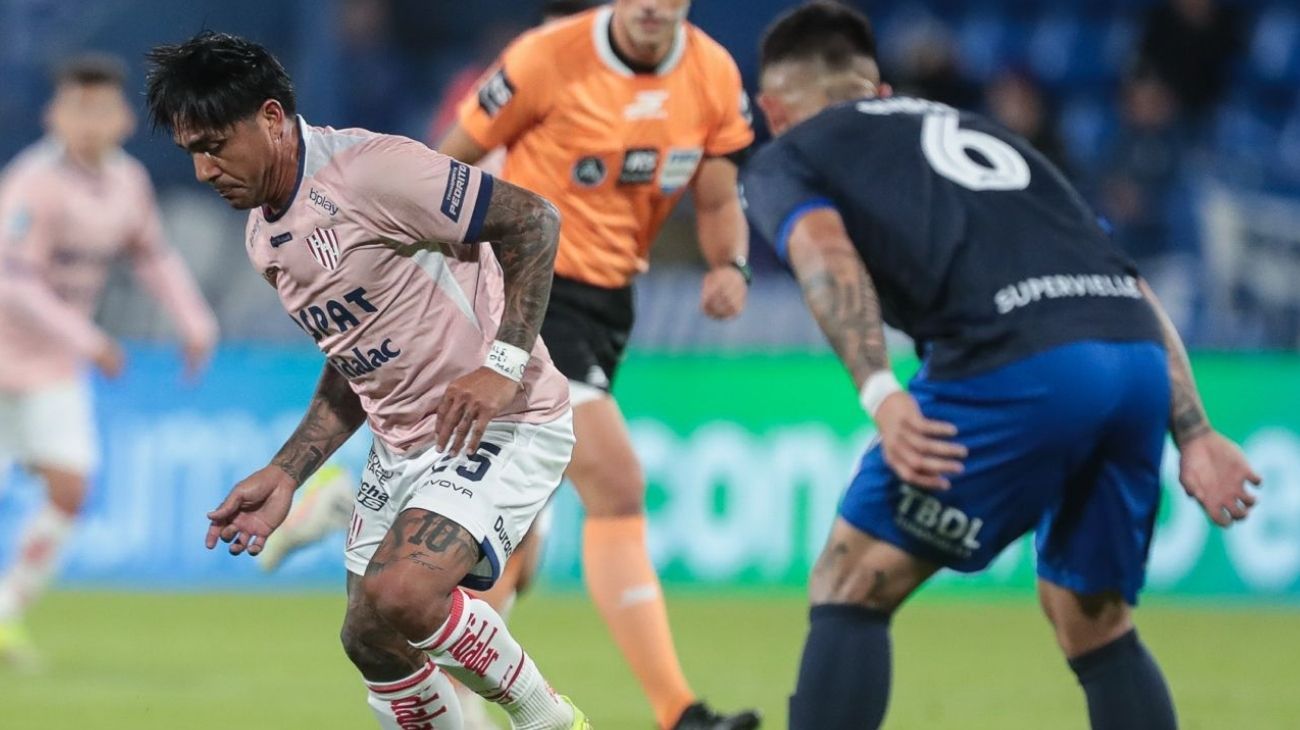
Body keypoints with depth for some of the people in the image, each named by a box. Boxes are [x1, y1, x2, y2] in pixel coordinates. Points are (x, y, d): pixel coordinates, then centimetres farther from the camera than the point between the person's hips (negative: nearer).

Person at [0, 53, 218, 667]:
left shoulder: (127, 183, 0)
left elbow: (153, 257, 18)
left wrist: (196, 324, 7)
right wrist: (87, 341, -29)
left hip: (53, 366, 6)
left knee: (68, 492, -7)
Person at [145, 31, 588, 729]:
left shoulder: (369, 170, -20)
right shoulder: (265, 239, 9)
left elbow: (532, 218, -18)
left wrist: (505, 365, -25)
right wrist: (284, 475, 11)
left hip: (499, 423, -9)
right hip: (403, 444, 9)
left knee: (398, 596, -27)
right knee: (369, 639, 6)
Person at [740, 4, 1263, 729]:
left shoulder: (784, 159, 21)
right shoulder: (979, 133, 37)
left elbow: (827, 254, -4)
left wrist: (880, 392, -14)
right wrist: (1193, 434, 20)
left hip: (1014, 368, -5)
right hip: (1140, 364, 6)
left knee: (850, 592, 8)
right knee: (1096, 624, 23)